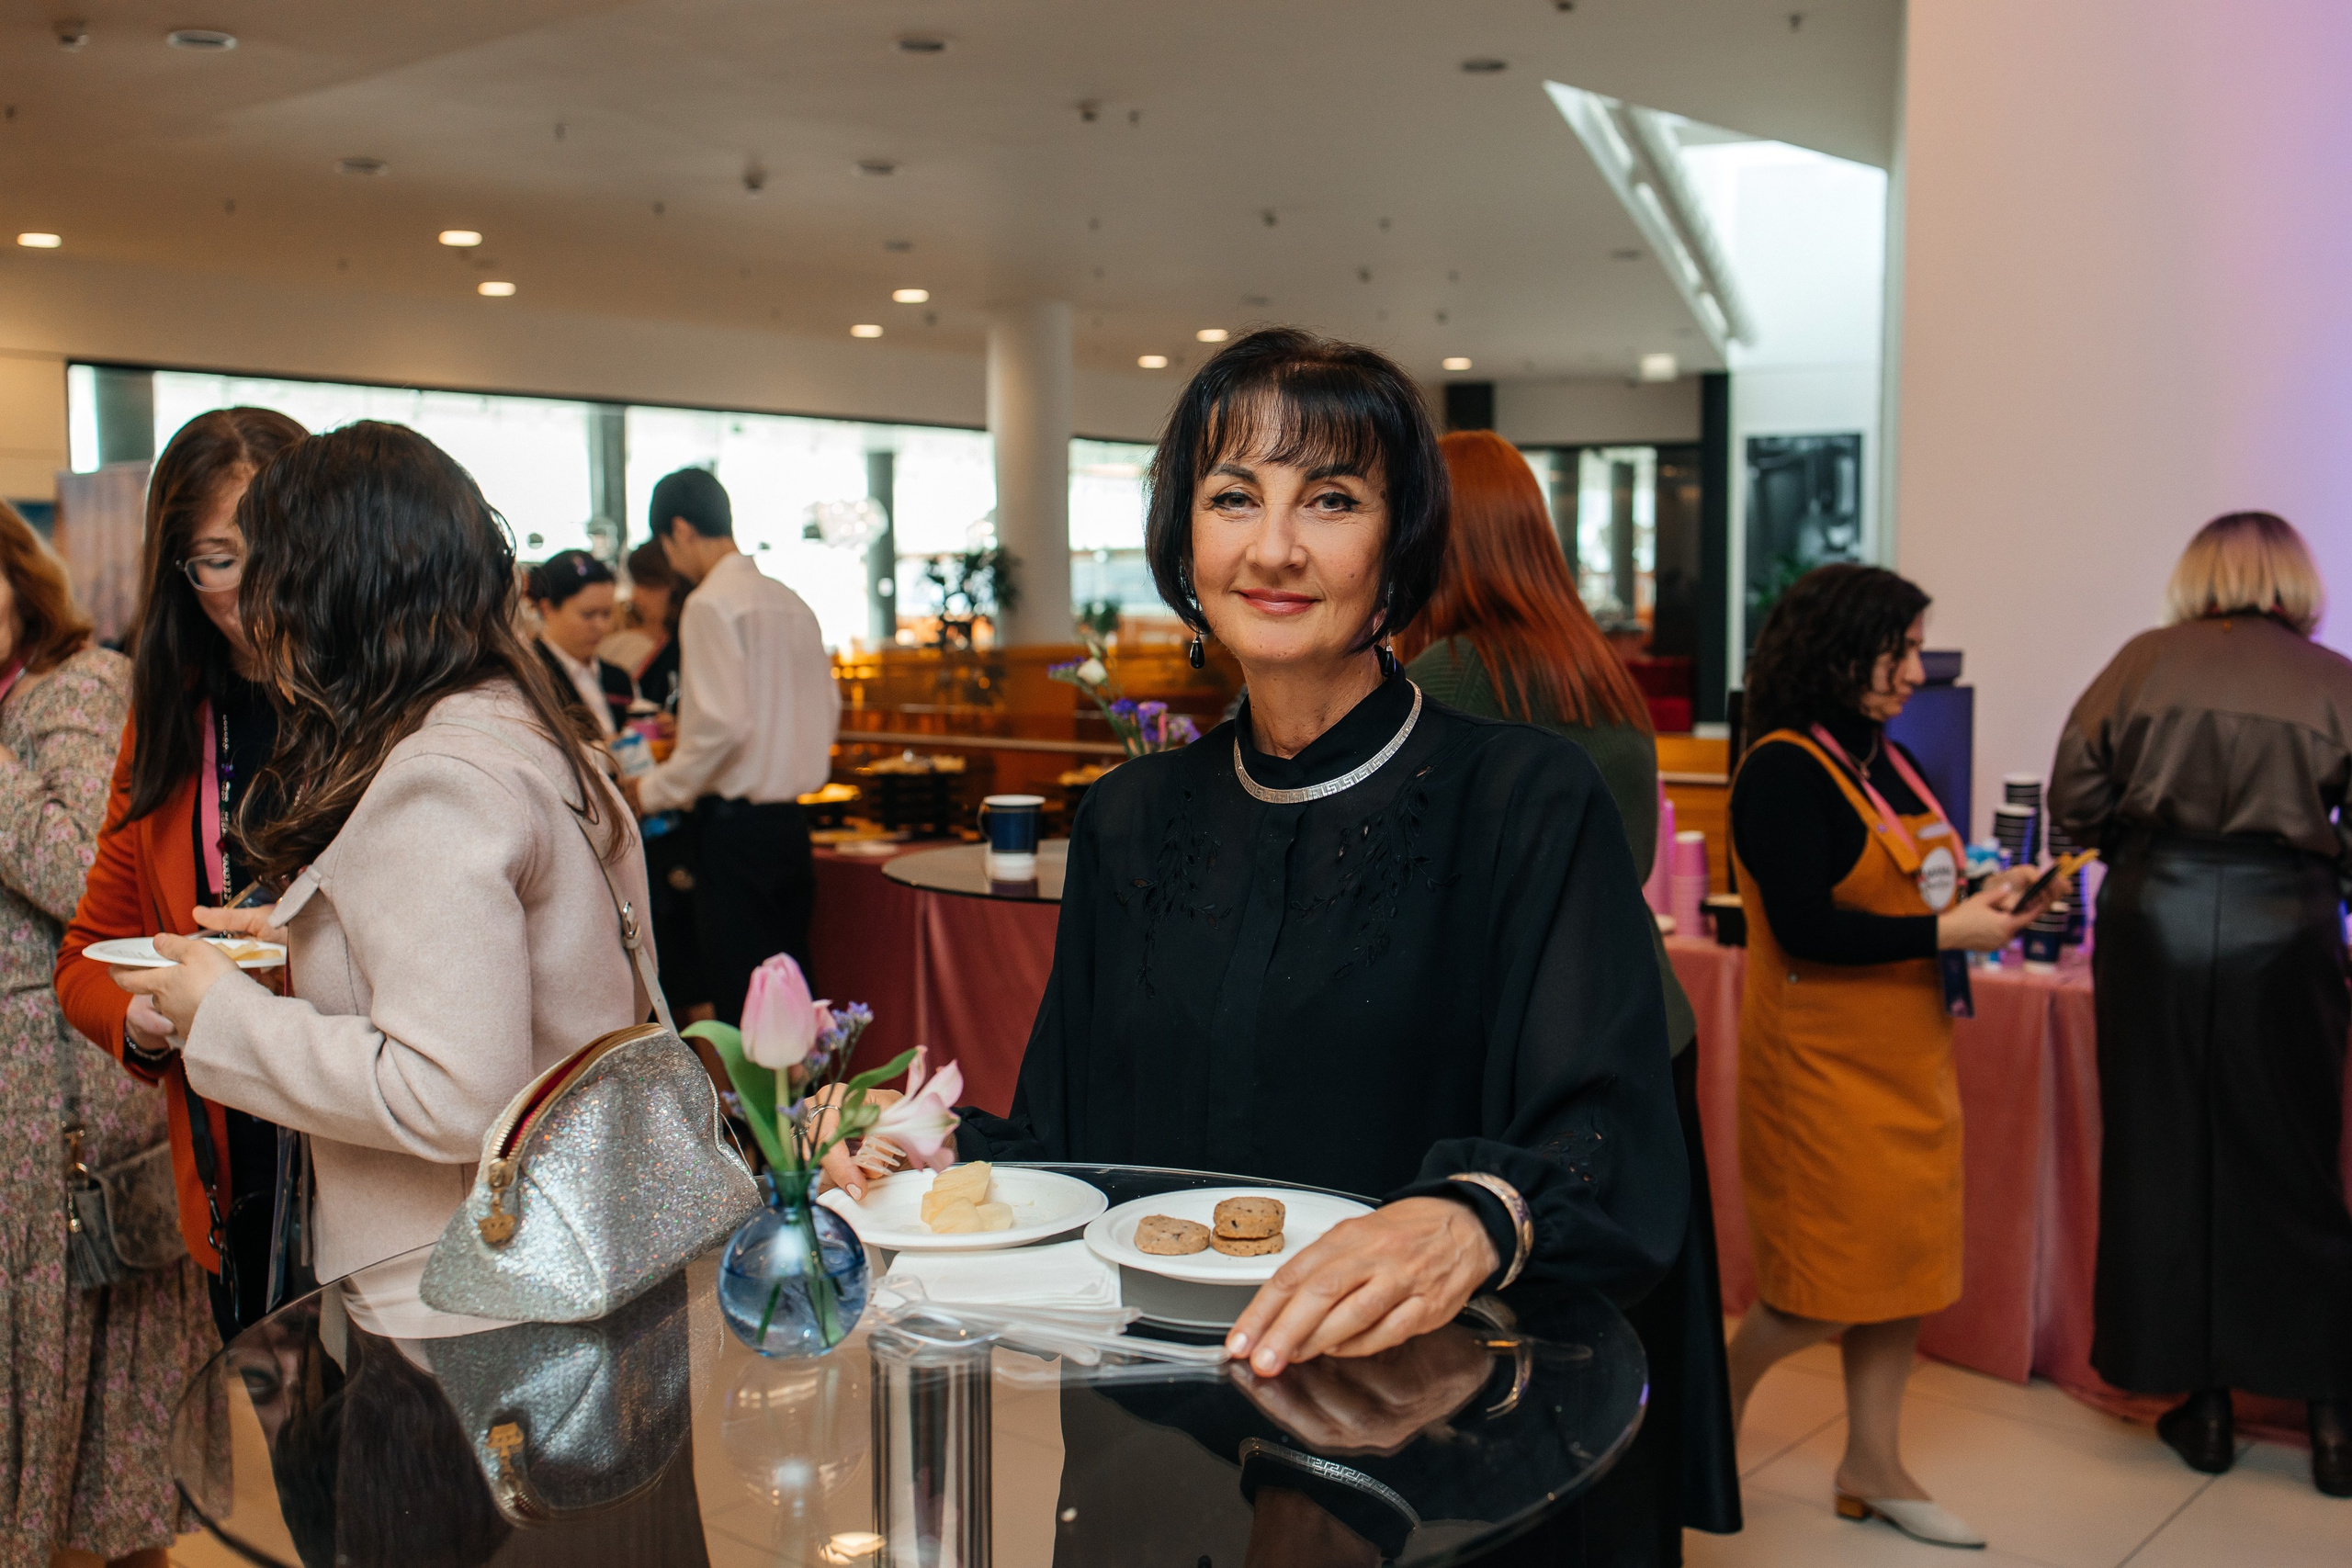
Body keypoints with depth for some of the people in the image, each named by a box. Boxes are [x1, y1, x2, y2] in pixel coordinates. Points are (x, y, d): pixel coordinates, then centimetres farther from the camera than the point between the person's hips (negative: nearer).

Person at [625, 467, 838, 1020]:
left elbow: (723, 725, -20)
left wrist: (656, 789, -8)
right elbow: (829, 711, 16)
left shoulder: (711, 604, -12)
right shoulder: (791, 602, 12)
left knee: (740, 999, -3)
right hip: (791, 821, 8)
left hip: (736, 822, -8)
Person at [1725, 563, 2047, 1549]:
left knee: (1907, 1256, 12)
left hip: (1907, 1055, 8)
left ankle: (1872, 1465, 25)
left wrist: (1984, 900, 0)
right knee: (1827, 1280, -2)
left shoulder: (1888, 762, 10)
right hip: (1823, 1058, -8)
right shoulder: (1783, 771, -16)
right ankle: (1716, 1410, 23)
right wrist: (1947, 932, -19)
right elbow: (1805, 928, -22)